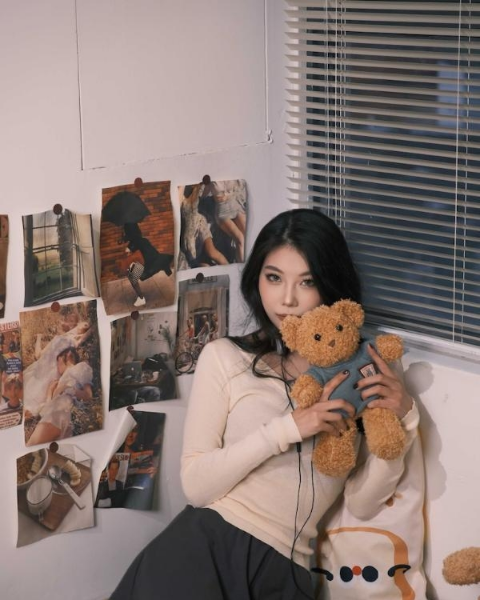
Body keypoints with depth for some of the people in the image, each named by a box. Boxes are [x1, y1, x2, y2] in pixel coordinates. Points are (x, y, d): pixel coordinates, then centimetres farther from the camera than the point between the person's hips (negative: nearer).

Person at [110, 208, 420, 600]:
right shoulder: (225, 357, 6)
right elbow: (196, 485, -4)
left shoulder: (358, 375, 11)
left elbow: (360, 503, 6)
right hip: (205, 547, -2)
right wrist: (286, 428, -12)